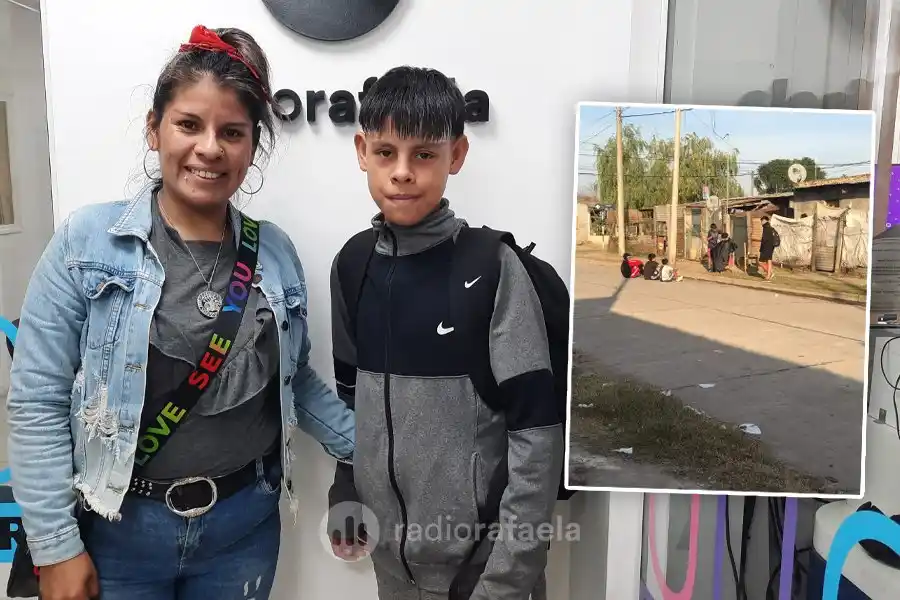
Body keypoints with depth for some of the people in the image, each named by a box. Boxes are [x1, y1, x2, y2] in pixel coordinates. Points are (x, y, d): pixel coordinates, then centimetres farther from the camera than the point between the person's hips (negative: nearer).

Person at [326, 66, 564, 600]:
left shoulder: (491, 269, -16)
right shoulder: (353, 262, -1)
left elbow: (537, 433, -17)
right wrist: (344, 495, 10)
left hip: (477, 553, -4)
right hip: (391, 545, 5)